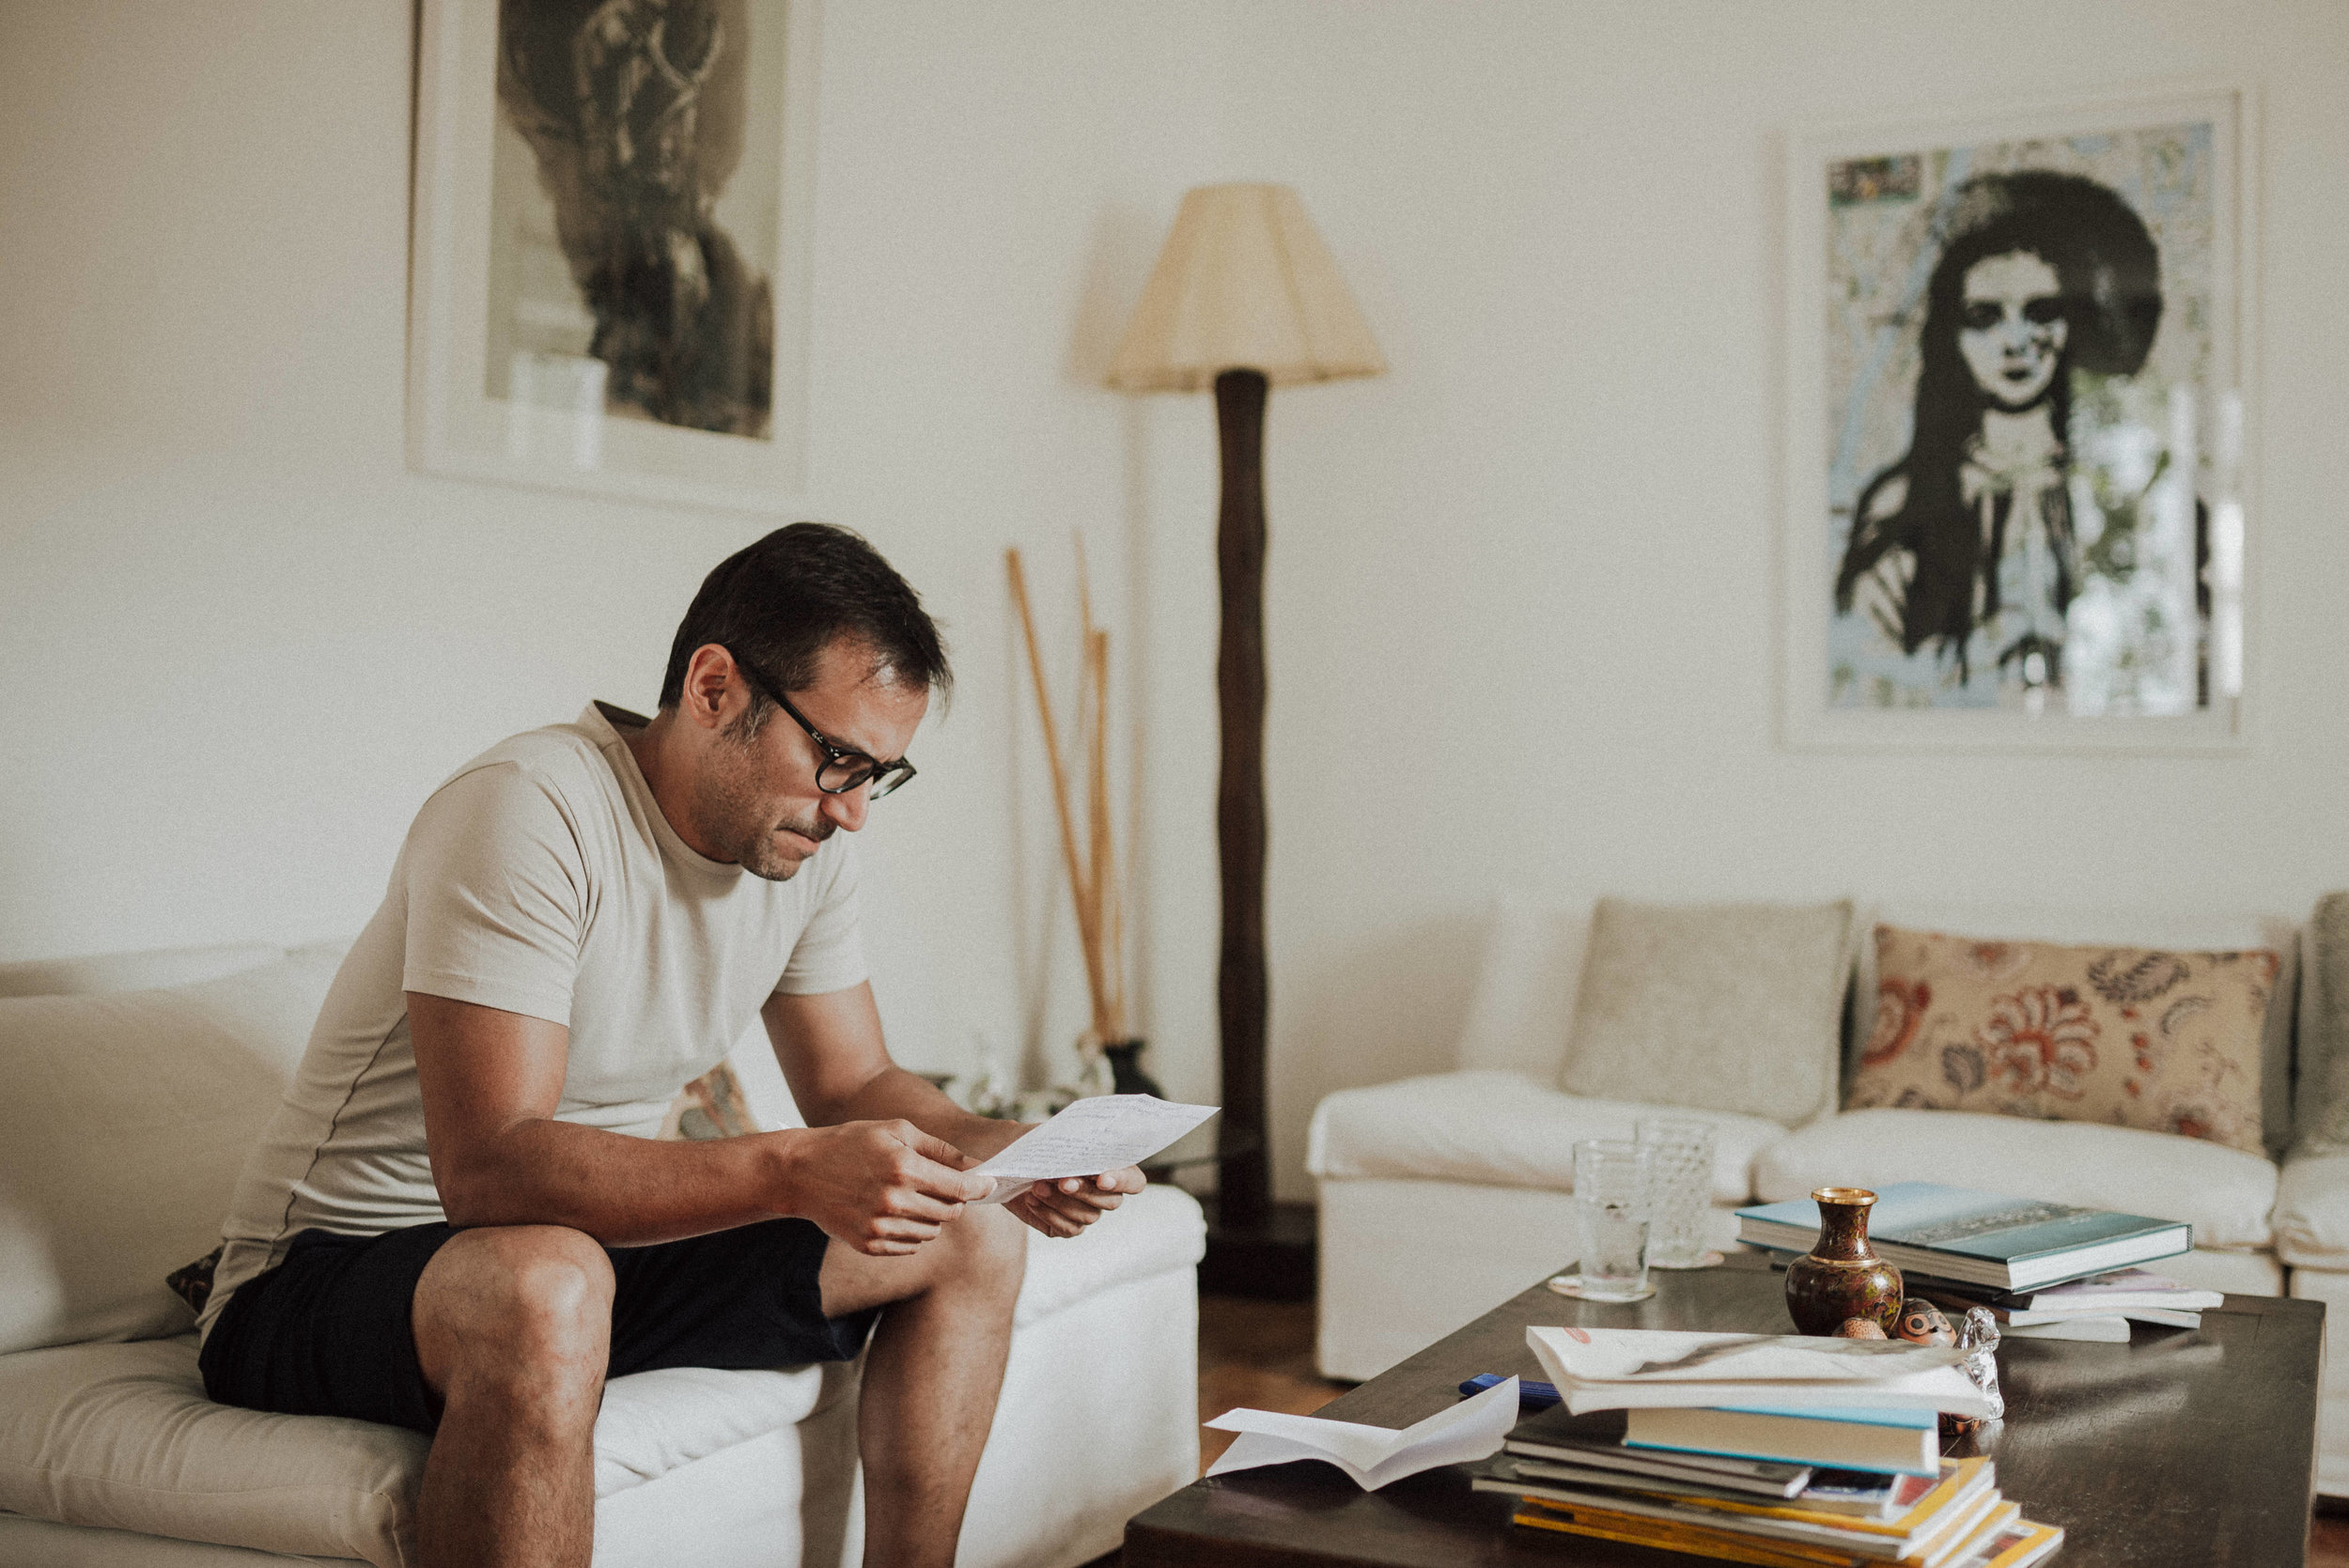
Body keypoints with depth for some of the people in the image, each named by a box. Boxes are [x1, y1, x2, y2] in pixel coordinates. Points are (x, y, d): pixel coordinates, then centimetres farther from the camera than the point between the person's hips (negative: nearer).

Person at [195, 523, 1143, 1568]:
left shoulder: (803, 845, -1)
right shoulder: (529, 812, -26)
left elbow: (853, 1084, 8)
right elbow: (488, 1167, -33)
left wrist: (1000, 1151, -13)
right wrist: (791, 1172, -42)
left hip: (607, 1245, 8)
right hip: (328, 1275, -7)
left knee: (972, 1239, 1)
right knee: (546, 1287, -42)